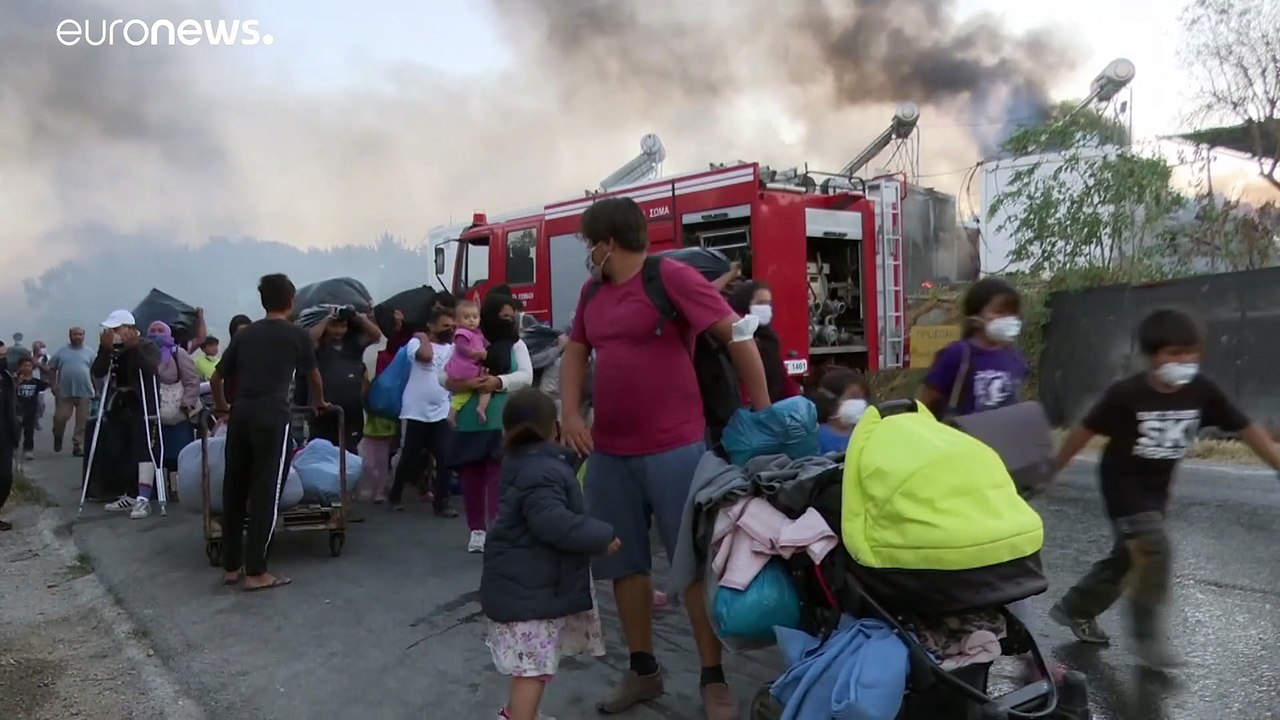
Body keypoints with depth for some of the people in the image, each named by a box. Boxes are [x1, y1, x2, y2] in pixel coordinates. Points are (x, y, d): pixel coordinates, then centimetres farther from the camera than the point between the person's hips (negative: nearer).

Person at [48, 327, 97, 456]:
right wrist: (53, 385, -2)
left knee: (82, 421, 1)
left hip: (84, 392, 0)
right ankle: (58, 438, 27)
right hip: (64, 392, 0)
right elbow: (52, 369, 9)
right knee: (60, 417, -2)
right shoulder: (61, 351, 7)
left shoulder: (90, 352, 7)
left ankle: (78, 446, 8)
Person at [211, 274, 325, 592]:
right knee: (266, 493, -1)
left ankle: (231, 566, 20)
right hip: (272, 417, -5)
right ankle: (255, 572, 2)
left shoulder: (244, 334, 16)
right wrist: (319, 402, 43)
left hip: (241, 415, 5)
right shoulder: (297, 335, 7)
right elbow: (313, 376, 23)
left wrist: (222, 407, 41)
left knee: (234, 489, 11)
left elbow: (217, 378, 22)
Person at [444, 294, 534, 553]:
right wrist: (466, 384, -18)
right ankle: (476, 529, 16)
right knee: (471, 475, 4)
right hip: (469, 422, 1)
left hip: (502, 422, -1)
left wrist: (498, 382, -19)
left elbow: (526, 376, -4)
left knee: (499, 475, -7)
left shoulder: (516, 344, 7)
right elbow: (444, 378, 2)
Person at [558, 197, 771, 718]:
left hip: (674, 449, -7)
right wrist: (570, 414, 7)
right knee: (624, 565, 13)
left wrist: (763, 409, -10)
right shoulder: (592, 292, 12)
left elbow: (736, 333, -11)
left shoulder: (671, 277, -10)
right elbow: (575, 353, 22)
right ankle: (643, 670, 28)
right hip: (608, 453, 7)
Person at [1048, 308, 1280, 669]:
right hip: (1123, 484, -6)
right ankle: (1148, 636, 0)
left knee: (1128, 556, 14)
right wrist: (1053, 470, -7)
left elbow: (1247, 429, -6)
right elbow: (1085, 430, -14)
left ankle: (1074, 609, 32)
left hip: (1157, 489, 6)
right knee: (1155, 553, -17)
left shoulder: (1202, 391, -13)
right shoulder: (1125, 394, -24)